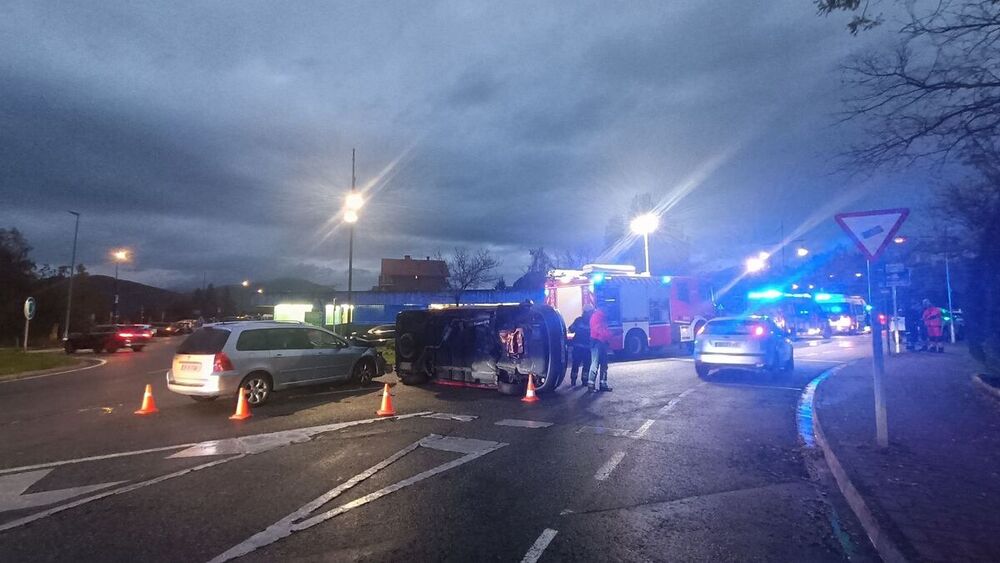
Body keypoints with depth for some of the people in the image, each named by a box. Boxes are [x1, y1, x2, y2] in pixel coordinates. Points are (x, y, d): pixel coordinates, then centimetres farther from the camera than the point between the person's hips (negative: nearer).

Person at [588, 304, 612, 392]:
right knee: (595, 364, -10)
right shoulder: (596, 315, -10)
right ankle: (591, 384, -7)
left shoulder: (602, 316, 20)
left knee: (604, 365, 10)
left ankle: (603, 384, 15)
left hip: (603, 342, 10)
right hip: (597, 342, -10)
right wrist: (609, 334, -21)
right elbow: (598, 329, -21)